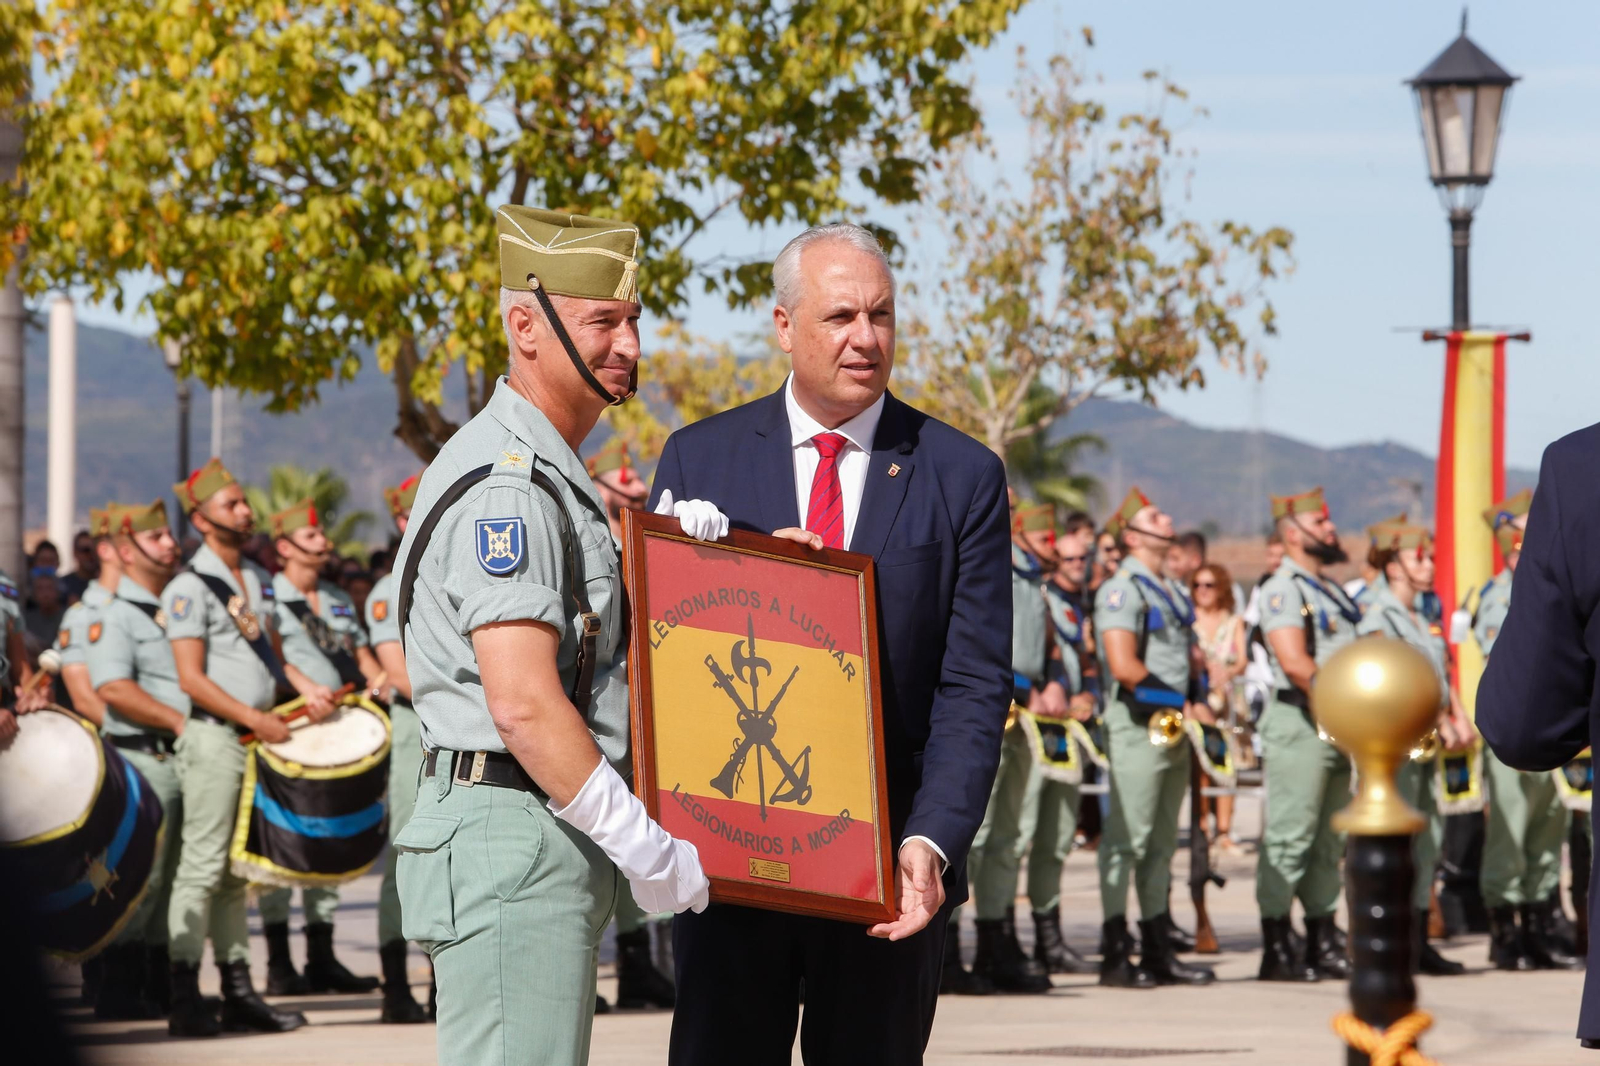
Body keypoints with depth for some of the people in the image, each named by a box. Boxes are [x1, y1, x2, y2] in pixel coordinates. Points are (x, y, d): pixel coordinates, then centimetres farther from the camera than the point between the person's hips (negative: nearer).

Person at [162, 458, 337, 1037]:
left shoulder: (256, 578, 14)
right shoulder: (190, 588, -10)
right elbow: (192, 679, -15)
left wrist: (305, 686, 6)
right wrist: (255, 719, -16)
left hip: (256, 736, 8)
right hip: (215, 736, -8)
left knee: (236, 869, 11)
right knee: (203, 864, -8)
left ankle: (239, 992, 15)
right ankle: (184, 997, -7)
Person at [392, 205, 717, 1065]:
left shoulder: (550, 477, 19)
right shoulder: (504, 484, -15)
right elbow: (524, 704, -22)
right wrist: (650, 853, -19)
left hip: (550, 837, 11)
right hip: (512, 837, -11)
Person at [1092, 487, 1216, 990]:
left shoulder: (1170, 592, 19)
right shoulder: (1122, 590, -9)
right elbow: (1124, 666, -19)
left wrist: (1197, 699, 3)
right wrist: (1179, 701, -13)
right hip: (1138, 727, -9)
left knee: (1161, 843, 11)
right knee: (1127, 839, -8)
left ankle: (1158, 951, 16)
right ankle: (1115, 954, -6)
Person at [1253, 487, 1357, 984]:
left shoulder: (1333, 592, 20)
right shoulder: (1283, 589, -9)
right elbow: (1295, 663, -19)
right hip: (1299, 723, -9)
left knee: (1329, 841, 10)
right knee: (1289, 836, -8)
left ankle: (1324, 943, 15)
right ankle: (1277, 950, -8)